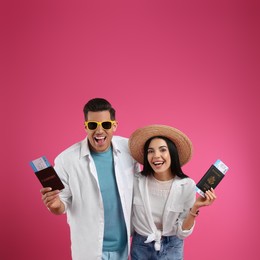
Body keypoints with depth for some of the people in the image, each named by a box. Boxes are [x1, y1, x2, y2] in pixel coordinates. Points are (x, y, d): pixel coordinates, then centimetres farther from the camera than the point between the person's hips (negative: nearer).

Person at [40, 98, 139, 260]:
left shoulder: (129, 149, -10)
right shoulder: (66, 160, -18)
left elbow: (137, 188, 4)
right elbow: (62, 206, -9)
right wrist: (55, 205, -29)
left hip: (124, 244, 3)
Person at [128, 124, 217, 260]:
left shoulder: (187, 185, -17)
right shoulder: (137, 181, -14)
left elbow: (182, 232, -13)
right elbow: (128, 216, 2)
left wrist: (195, 208, -25)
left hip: (171, 248, -1)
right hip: (140, 246, 1)